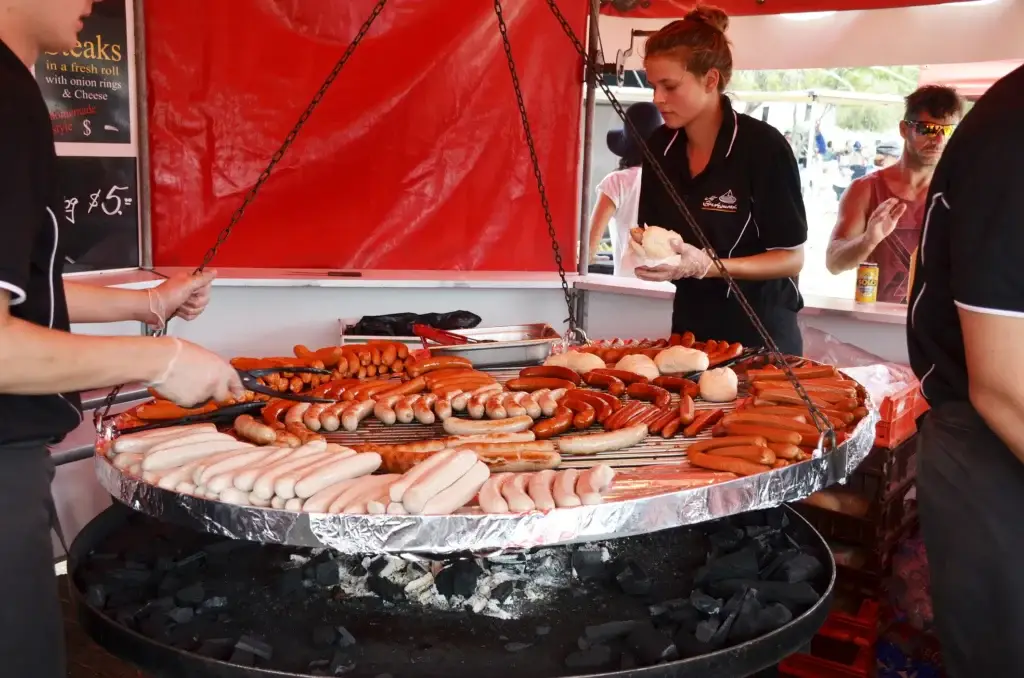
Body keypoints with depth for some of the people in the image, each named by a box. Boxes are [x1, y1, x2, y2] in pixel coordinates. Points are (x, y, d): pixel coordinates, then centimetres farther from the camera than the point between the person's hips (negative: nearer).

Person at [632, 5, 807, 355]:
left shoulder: (764, 146, -17)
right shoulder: (659, 147, -2)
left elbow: (792, 258, -14)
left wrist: (707, 266, -26)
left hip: (761, 332, -5)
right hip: (690, 324, 5)